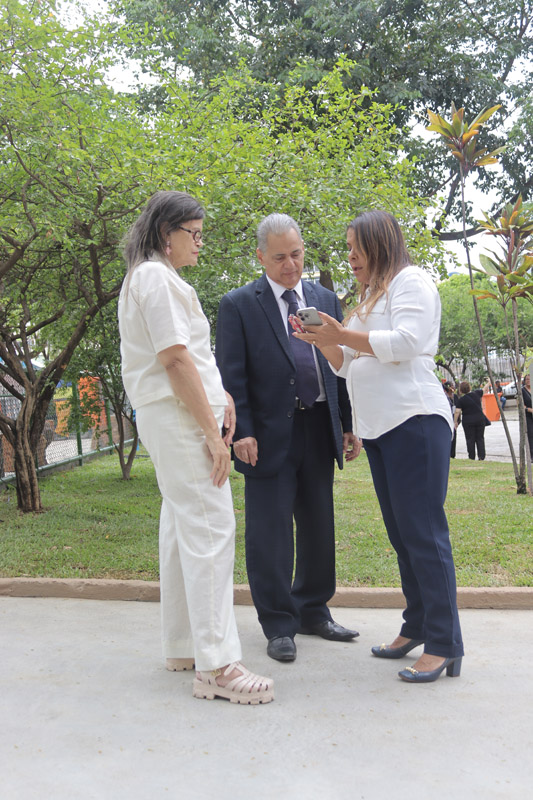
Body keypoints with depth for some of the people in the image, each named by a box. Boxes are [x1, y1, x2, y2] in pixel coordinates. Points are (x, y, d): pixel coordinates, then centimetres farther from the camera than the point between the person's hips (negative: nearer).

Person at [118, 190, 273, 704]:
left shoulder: (150, 278, 21)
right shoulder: (156, 277, -11)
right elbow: (174, 359, -18)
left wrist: (220, 397, 11)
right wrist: (213, 432, -17)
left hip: (170, 416, 11)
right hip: (179, 416, -11)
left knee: (182, 525, 13)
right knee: (210, 527, -12)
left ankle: (182, 646, 22)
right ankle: (215, 666, -10)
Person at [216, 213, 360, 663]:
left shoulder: (325, 300, 12)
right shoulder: (238, 305, -1)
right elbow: (231, 376, -5)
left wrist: (349, 424, 8)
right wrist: (240, 432, -14)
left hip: (320, 431, 5)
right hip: (269, 435, -4)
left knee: (319, 526, 14)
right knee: (270, 533, 1)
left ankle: (314, 612, 30)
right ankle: (279, 625, 14)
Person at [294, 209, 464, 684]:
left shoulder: (411, 280, -1)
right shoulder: (371, 296, 25)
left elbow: (405, 343, -16)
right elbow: (349, 365, 23)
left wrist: (344, 334, -14)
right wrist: (324, 342, 6)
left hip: (415, 421, -9)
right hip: (378, 429, 9)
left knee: (424, 530, -10)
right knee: (401, 533, 10)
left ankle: (444, 645, -4)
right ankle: (417, 627, 19)